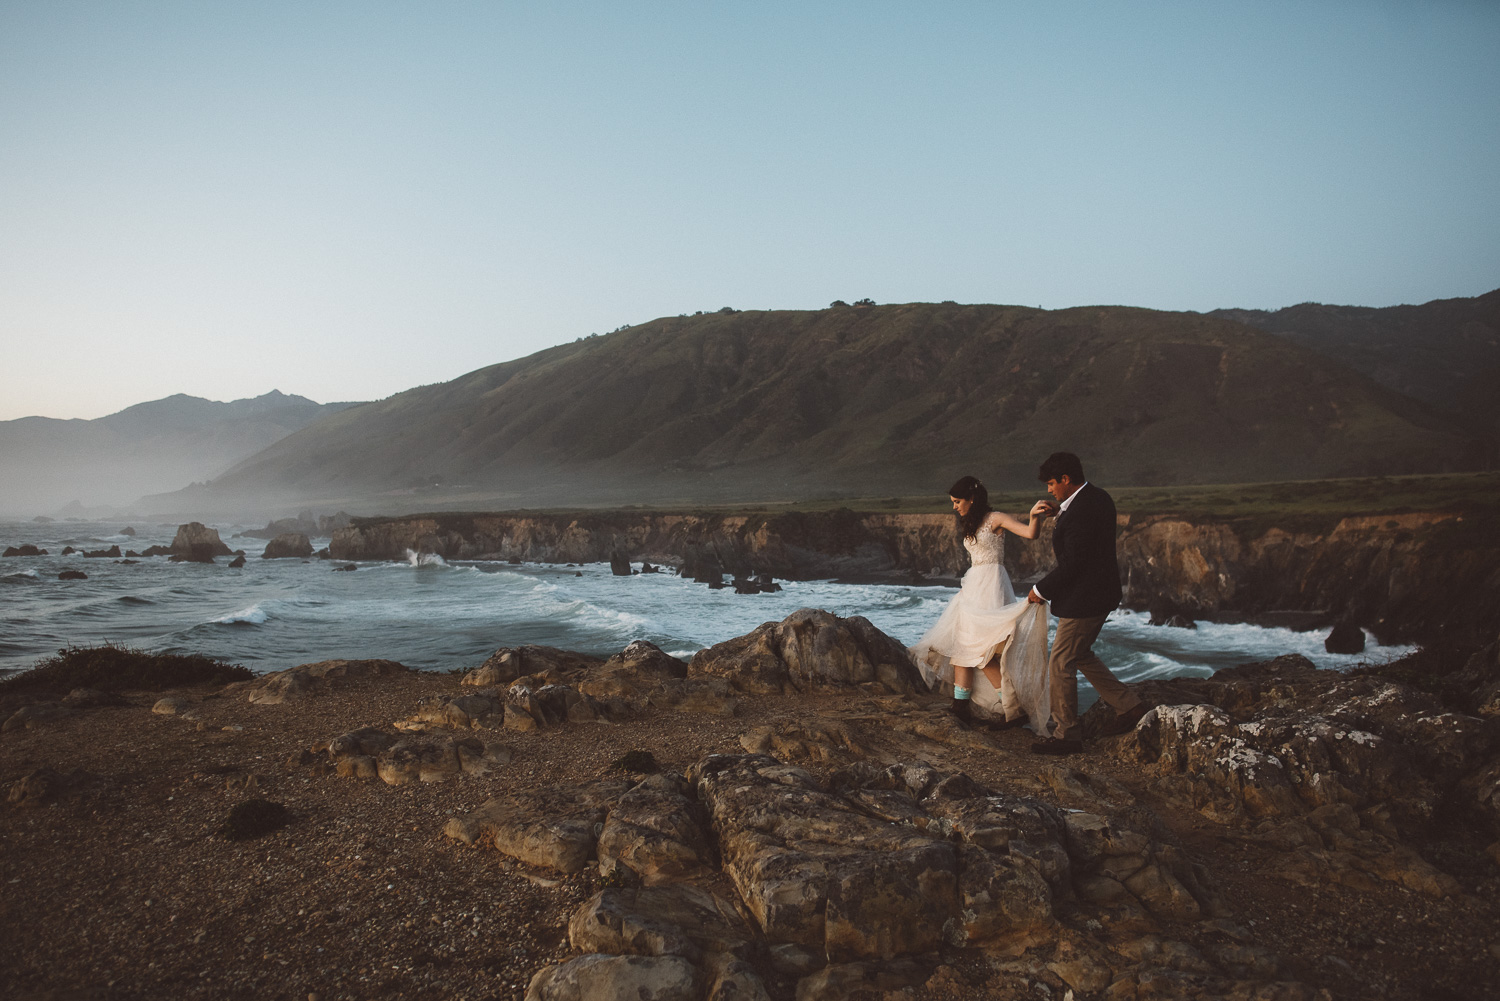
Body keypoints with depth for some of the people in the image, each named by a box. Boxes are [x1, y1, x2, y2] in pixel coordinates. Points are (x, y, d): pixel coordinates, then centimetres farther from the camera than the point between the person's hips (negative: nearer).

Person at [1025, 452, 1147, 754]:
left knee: (1060, 665, 0)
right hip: (1100, 594, 11)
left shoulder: (1079, 512, -25)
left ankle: (1065, 735, 10)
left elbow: (1072, 564, -23)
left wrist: (1041, 590, -12)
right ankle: (1127, 705, 28)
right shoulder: (1099, 498, 7)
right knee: (1080, 655, 24)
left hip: (1084, 599, -11)